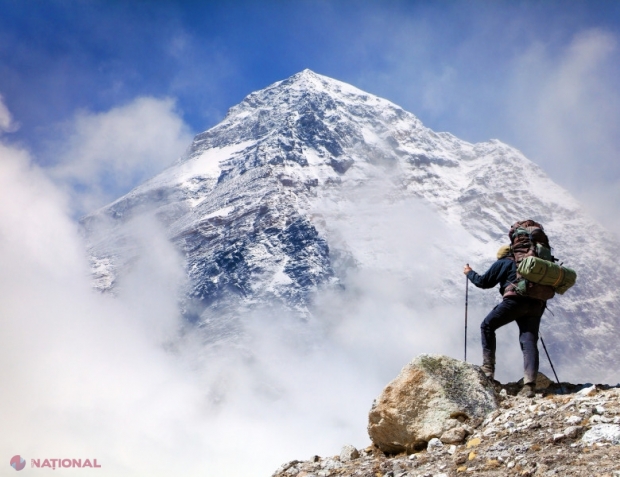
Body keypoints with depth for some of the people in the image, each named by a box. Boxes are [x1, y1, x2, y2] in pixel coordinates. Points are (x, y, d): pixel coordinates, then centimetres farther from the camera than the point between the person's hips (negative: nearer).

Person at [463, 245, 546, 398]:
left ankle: (488, 368, -1)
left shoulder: (502, 263, 18)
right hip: (536, 305, 5)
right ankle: (530, 384, -15)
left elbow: (484, 282, 19)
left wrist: (470, 273, 35)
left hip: (516, 300, -5)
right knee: (529, 342, 0)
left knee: (487, 325, 10)